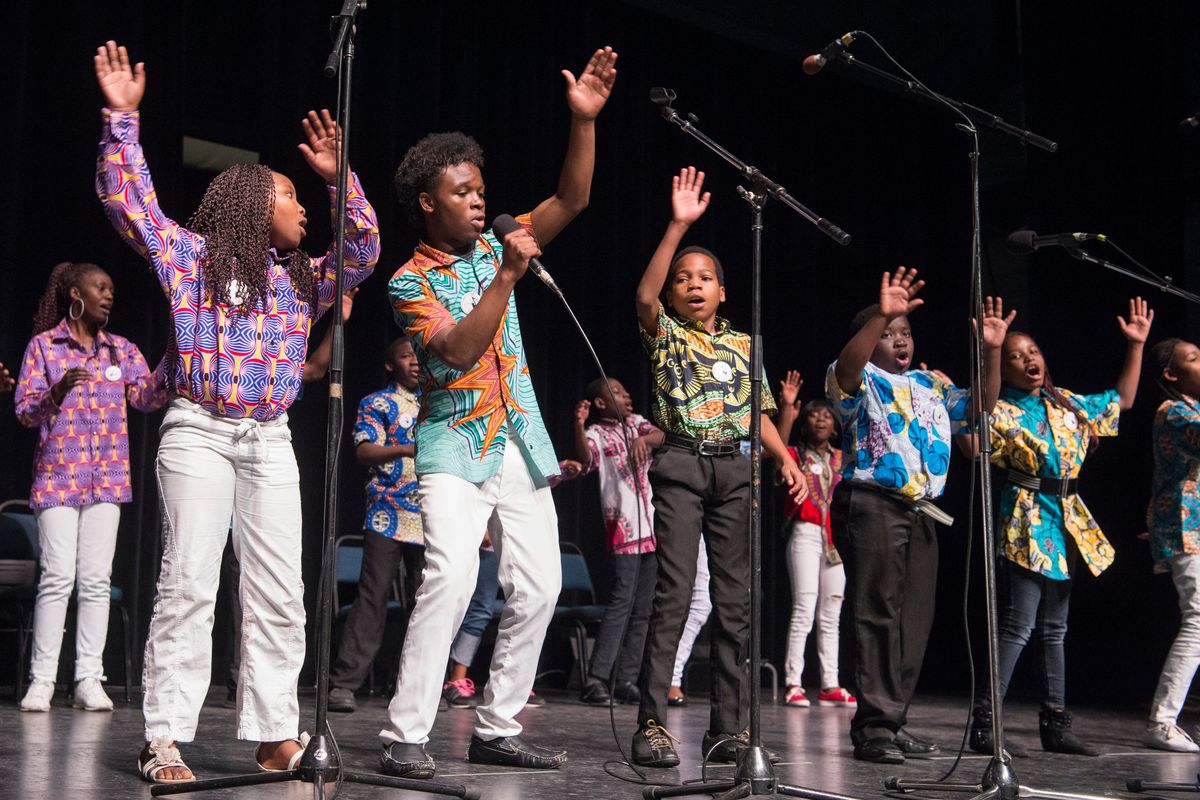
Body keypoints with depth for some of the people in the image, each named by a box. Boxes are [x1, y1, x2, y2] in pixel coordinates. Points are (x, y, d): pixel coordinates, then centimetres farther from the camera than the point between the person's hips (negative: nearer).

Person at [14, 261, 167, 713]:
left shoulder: (122, 350, 14)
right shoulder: (44, 345, 5)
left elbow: (147, 398, 1)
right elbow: (24, 410, 0)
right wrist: (57, 392, -19)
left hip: (108, 476, 3)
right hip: (58, 472, -3)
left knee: (97, 580, 1)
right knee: (58, 577, -8)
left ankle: (89, 680, 4)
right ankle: (42, 680, -1)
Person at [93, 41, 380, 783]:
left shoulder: (302, 278, 17)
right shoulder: (192, 256, 4)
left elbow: (364, 252, 13)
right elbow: (130, 200, 0)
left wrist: (342, 177, 2)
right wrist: (123, 117, -5)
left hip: (271, 443, 5)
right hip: (199, 434, -5)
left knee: (281, 594, 2)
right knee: (189, 585, -9)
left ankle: (275, 735, 8)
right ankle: (165, 739, -5)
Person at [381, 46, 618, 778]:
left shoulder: (495, 247, 10)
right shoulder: (411, 281, -4)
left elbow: (572, 200, 1)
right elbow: (456, 349, -20)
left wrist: (584, 120, -10)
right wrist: (505, 278, -24)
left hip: (523, 444, 6)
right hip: (456, 447, -6)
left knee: (538, 589, 3)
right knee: (451, 578, -23)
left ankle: (497, 728, 15)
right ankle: (406, 737, -18)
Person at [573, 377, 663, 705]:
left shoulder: (636, 422, 18)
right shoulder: (597, 433, 1)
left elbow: (661, 435, -1)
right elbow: (585, 459, -19)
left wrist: (644, 438, -22)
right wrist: (579, 426, -36)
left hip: (653, 525, 6)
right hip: (624, 524, -6)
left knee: (643, 607, 6)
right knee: (622, 601, -15)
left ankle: (626, 681, 10)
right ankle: (596, 679, -14)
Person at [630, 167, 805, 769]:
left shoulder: (742, 346, 18)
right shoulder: (665, 335, 6)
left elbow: (759, 414, 18)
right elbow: (645, 295, -15)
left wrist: (787, 461, 2)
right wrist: (678, 225, -19)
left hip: (735, 469, 4)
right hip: (682, 464, -4)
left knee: (735, 598, 2)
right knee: (675, 591, -13)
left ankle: (727, 728, 8)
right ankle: (651, 724, -10)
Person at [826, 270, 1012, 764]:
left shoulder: (931, 386, 23)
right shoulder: (861, 382, 2)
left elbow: (981, 407, 19)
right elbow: (845, 368, -22)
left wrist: (991, 350, 6)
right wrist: (881, 315, -34)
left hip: (921, 513, 7)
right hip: (872, 506, -7)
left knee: (914, 621, 7)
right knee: (877, 616, -10)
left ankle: (894, 723, 15)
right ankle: (873, 727, -7)